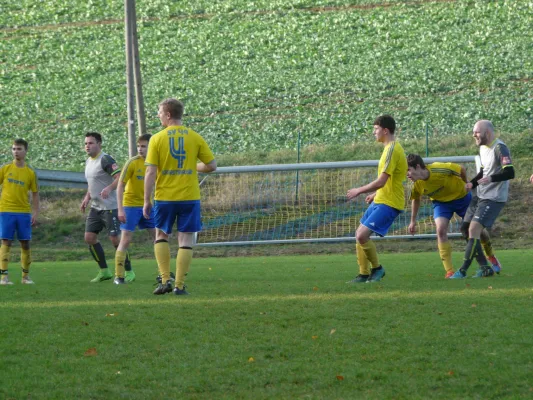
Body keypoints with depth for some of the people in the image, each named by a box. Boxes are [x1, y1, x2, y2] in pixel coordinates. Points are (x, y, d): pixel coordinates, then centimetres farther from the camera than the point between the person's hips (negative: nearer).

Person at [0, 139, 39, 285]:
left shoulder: (30, 172, 5)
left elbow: (35, 194, 9)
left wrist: (35, 213, 1)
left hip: (24, 212, 2)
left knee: (25, 243, 4)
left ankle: (26, 276, 14)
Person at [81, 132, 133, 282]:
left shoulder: (105, 160, -15)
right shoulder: (88, 161, 14)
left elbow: (120, 177, -24)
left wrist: (109, 188, -39)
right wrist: (87, 198, 16)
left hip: (109, 207, -9)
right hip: (95, 207, 9)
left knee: (115, 239, -8)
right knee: (89, 238, 4)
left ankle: (128, 271, 4)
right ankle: (104, 271, 13)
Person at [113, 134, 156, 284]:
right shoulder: (132, 163, -14)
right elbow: (120, 185, -14)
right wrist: (120, 209, -19)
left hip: (148, 205, 5)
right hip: (131, 205, -5)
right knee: (125, 239, -8)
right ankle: (119, 276, -4)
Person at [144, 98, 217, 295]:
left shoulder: (157, 139, -6)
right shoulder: (195, 138, -1)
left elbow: (150, 172, -9)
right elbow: (211, 165, 0)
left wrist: (146, 201, -4)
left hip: (164, 197, -1)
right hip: (189, 197, 1)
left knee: (161, 236, 16)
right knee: (185, 240, 5)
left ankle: (165, 280, 5)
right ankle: (179, 285, 1)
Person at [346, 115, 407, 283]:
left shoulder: (392, 150, -18)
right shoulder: (392, 148, 14)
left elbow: (381, 181, -23)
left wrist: (359, 191, -13)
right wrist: (375, 194, 25)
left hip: (388, 203, -10)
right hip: (380, 200, 10)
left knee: (362, 236, -17)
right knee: (359, 234, 11)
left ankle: (377, 268, 0)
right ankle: (364, 274, 16)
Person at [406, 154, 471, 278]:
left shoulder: (441, 169, -36)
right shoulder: (417, 184, -21)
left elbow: (462, 170, -18)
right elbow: (416, 199, 2)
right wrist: (413, 221, 5)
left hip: (462, 197, -2)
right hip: (441, 202, 2)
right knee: (441, 230, -21)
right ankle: (449, 271, -17)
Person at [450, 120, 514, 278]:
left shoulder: (499, 148, -15)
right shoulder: (483, 148, 13)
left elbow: (510, 172, -24)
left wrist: (491, 178, -36)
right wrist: (472, 184, 10)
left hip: (494, 198, -10)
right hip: (481, 196, 10)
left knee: (474, 230, -16)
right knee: (472, 231, 5)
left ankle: (463, 271, -13)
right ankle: (485, 268, 13)